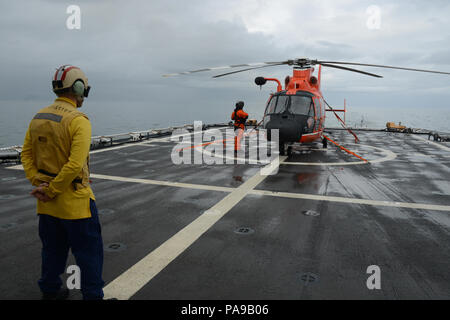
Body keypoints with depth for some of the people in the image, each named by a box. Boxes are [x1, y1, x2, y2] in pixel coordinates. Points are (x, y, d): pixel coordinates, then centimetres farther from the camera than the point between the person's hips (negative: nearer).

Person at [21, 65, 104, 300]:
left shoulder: (38, 118, 5)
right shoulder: (79, 121, -18)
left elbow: (26, 155, 7)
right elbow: (75, 165, -25)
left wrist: (39, 184, -1)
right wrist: (51, 191, -15)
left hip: (47, 204, 8)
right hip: (75, 202, -7)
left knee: (52, 250, 23)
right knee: (89, 253, 7)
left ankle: (50, 292, 39)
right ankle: (92, 295, 18)